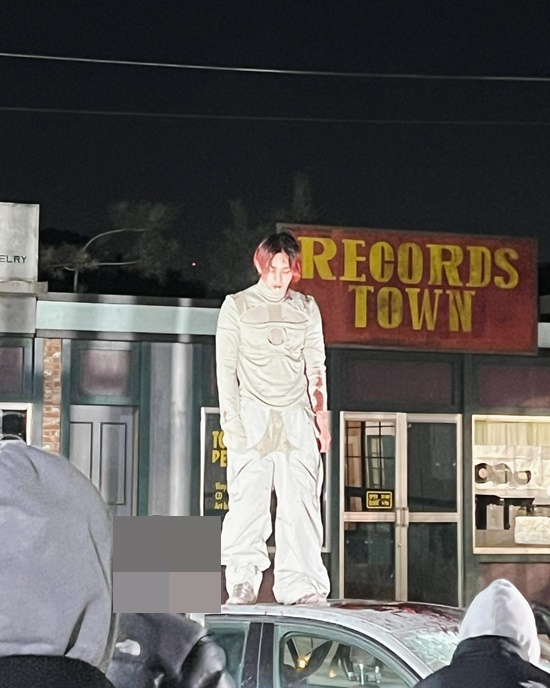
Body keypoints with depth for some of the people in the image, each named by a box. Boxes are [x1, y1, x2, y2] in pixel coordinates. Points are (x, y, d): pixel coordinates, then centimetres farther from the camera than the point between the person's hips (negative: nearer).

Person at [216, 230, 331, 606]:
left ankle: (302, 585, -6)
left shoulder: (306, 308, 13)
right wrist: (231, 418, -6)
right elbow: (226, 367, 3)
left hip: (296, 419, 2)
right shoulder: (237, 306, 5)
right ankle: (243, 582, -2)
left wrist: (321, 415, 6)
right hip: (252, 417, -2)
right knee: (248, 500, -6)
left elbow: (316, 367, 15)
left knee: (301, 501, -5)